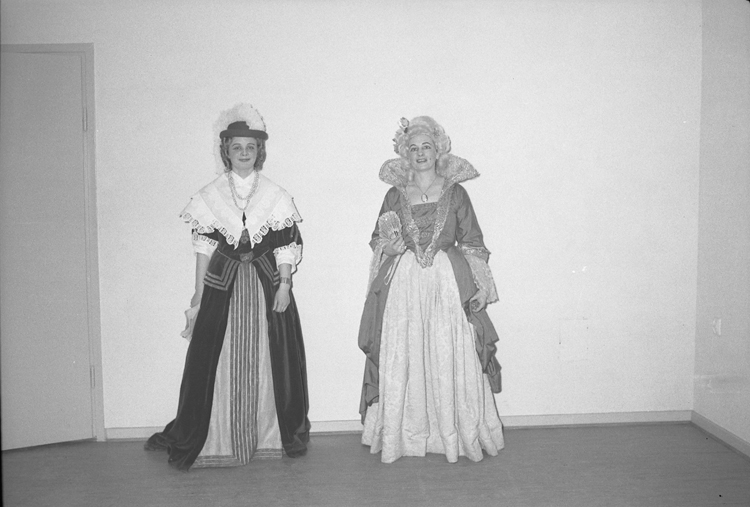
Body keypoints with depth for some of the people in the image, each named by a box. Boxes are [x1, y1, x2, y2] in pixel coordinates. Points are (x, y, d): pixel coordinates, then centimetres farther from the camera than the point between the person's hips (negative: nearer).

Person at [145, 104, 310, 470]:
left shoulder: (275, 195, 2)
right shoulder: (210, 195, 3)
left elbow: (287, 245, 0)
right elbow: (203, 246, 4)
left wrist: (284, 285, -8)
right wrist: (199, 292, 1)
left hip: (266, 283, 0)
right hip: (222, 286, 0)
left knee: (268, 360, 5)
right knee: (219, 361, 3)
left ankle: (270, 437, 19)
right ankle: (218, 439, 16)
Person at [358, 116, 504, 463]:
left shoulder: (455, 192, 5)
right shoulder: (395, 195, 8)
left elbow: (472, 243, 4)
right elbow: (378, 240, 14)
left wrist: (480, 286, -3)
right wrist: (388, 248, -9)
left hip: (449, 283, -1)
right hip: (403, 285, 1)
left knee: (452, 360, 0)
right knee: (401, 361, 2)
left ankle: (457, 434, 14)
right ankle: (404, 435, 16)